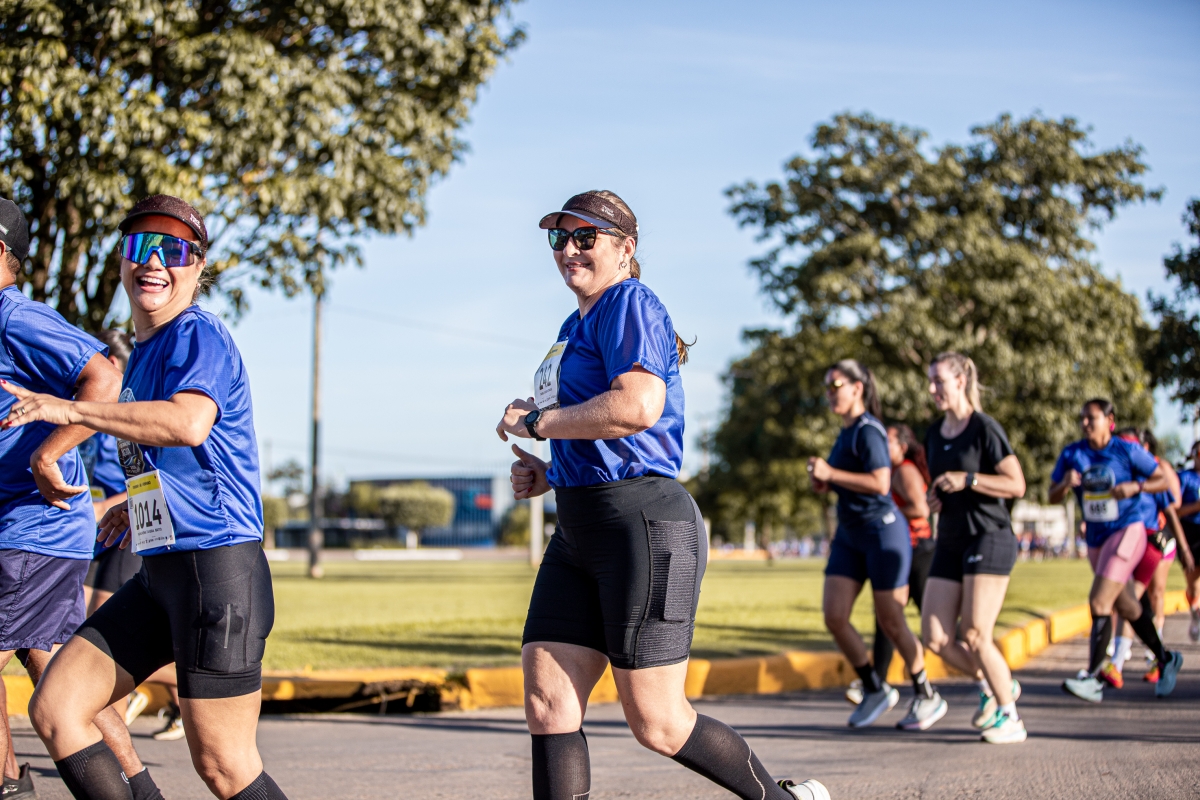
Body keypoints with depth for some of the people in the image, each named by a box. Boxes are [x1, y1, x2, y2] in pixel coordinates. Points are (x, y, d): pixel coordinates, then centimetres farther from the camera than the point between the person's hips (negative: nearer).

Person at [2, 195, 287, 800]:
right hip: (159, 571, 9)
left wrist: (70, 409, -27)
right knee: (53, 710, 2)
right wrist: (140, 503, 28)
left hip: (217, 566, -9)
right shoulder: (144, 351, 18)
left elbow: (189, 423, -31)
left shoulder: (198, 335, -10)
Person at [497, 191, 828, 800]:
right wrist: (547, 474, 12)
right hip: (578, 532, 9)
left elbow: (637, 407, -25)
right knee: (546, 700, -1)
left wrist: (535, 422, -13)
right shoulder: (575, 325, 20)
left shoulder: (630, 304, -8)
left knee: (657, 724, -3)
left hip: (643, 526, -9)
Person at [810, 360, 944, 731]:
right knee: (834, 616, -2)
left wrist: (831, 473, -23)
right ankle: (875, 689, 13)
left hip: (882, 530, -9)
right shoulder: (845, 433, 13)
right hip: (849, 534, 9)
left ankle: (927, 697, 17)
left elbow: (880, 482, -26)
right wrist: (825, 483, 6)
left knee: (890, 622, -1)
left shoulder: (868, 430, -14)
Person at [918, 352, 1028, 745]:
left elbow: (1017, 485, -11)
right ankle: (994, 685, 21)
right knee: (935, 637, -2)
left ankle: (1010, 717, 4)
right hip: (950, 542, 7)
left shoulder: (985, 428, -7)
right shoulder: (934, 434, 14)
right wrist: (934, 499, 6)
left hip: (989, 538, -7)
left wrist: (967, 480, -19)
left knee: (974, 635, -11)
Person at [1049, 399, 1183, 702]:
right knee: (1127, 608, 16)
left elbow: (1163, 480, -2)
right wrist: (1065, 484, -20)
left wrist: (1135, 487, -20)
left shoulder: (1128, 450, -8)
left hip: (1127, 532, -6)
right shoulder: (1072, 454, 2)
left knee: (1099, 601, -18)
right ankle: (1165, 659, 37)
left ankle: (1093, 680, -20)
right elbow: (1053, 497, 3)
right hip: (1096, 539, 6)